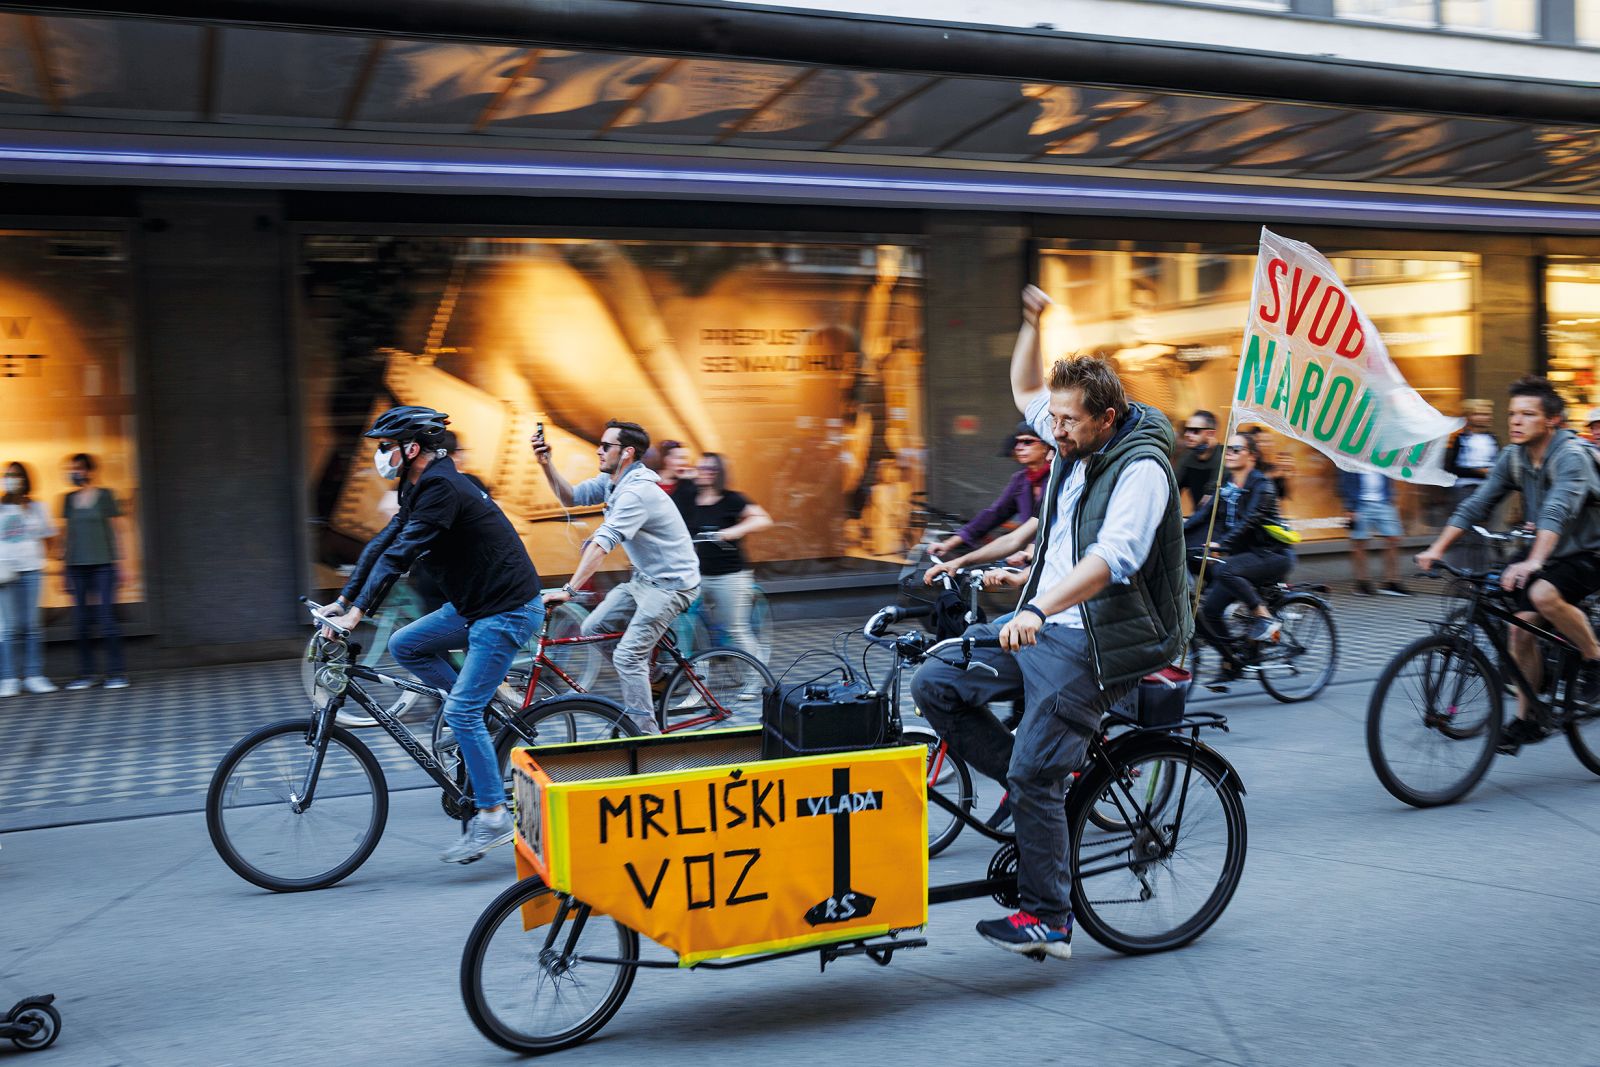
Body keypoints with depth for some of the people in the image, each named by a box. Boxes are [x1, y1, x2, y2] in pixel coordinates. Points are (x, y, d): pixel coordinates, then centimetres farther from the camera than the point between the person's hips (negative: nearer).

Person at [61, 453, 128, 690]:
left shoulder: (105, 496, 1)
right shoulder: (68, 500, 12)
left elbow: (115, 531, 2)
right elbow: (67, 534, 16)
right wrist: (63, 566, 13)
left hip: (102, 564, -4)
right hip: (76, 566, 4)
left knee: (106, 619, -8)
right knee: (82, 622, 3)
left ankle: (117, 672, -2)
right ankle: (86, 673, 9)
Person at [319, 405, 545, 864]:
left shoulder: (441, 487, -18)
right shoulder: (421, 488, 13)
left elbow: (401, 554, -24)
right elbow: (382, 545, 16)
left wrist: (356, 612, -26)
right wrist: (343, 600, 13)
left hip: (507, 610, -10)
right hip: (474, 603, 10)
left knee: (461, 711, -11)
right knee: (404, 645, 7)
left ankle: (493, 817, -1)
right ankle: (490, 706, 14)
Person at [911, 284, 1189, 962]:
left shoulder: (1141, 468, -17)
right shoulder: (1075, 447, 9)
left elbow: (1110, 559, -32)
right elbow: (1024, 391, 27)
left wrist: (1038, 611, -44)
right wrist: (1033, 323, 14)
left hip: (1091, 642, -9)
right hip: (1038, 625, 9)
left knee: (1033, 775, -13)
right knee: (936, 684, -2)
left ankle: (1048, 919, 1)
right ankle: (1044, 788, 7)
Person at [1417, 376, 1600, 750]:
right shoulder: (1512, 458, -2)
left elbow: (1557, 511, -39)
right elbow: (1476, 505, -5)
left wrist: (1533, 562, -54)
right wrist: (1436, 548, -16)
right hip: (1550, 555, 7)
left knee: (1543, 595, -33)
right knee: (1521, 628, -2)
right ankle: (1525, 720, 11)